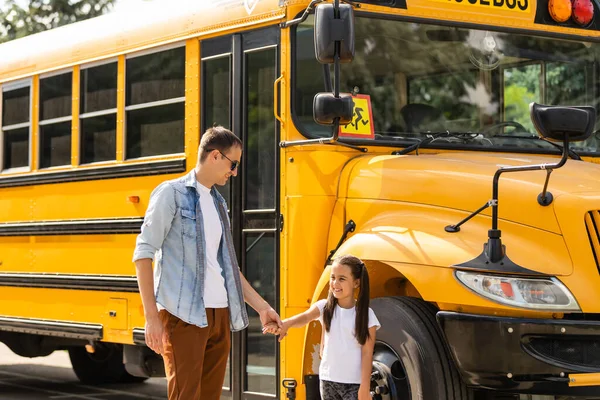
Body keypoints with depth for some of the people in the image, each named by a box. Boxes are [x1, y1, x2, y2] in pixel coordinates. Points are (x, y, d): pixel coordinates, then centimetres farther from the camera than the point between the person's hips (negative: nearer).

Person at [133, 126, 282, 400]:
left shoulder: (218, 203, 17)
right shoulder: (172, 193, -5)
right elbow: (143, 254, -10)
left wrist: (261, 307, 20)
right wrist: (151, 316, -16)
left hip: (219, 315, 7)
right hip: (183, 315, -7)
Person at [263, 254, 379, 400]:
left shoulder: (366, 315, -8)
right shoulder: (325, 307, -1)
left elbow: (367, 354, -7)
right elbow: (305, 317, -21)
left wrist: (365, 387, -12)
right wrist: (285, 324, -44)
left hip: (354, 383, -4)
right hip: (328, 380, 4)